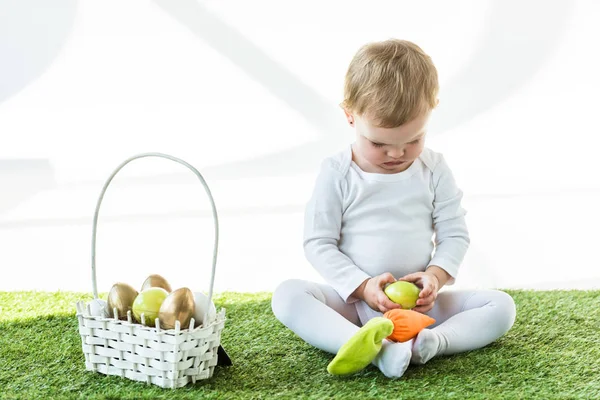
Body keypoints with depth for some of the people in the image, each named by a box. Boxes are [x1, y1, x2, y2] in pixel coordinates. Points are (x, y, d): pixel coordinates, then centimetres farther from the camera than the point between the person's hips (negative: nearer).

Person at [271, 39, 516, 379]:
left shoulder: (434, 169, 1)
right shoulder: (337, 173, -4)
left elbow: (455, 234, 3)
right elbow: (318, 243, -5)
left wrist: (436, 275, -17)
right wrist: (362, 286, -19)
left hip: (420, 304, 2)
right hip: (353, 301, -2)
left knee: (501, 306, -17)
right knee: (287, 295, -29)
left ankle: (429, 343, -39)